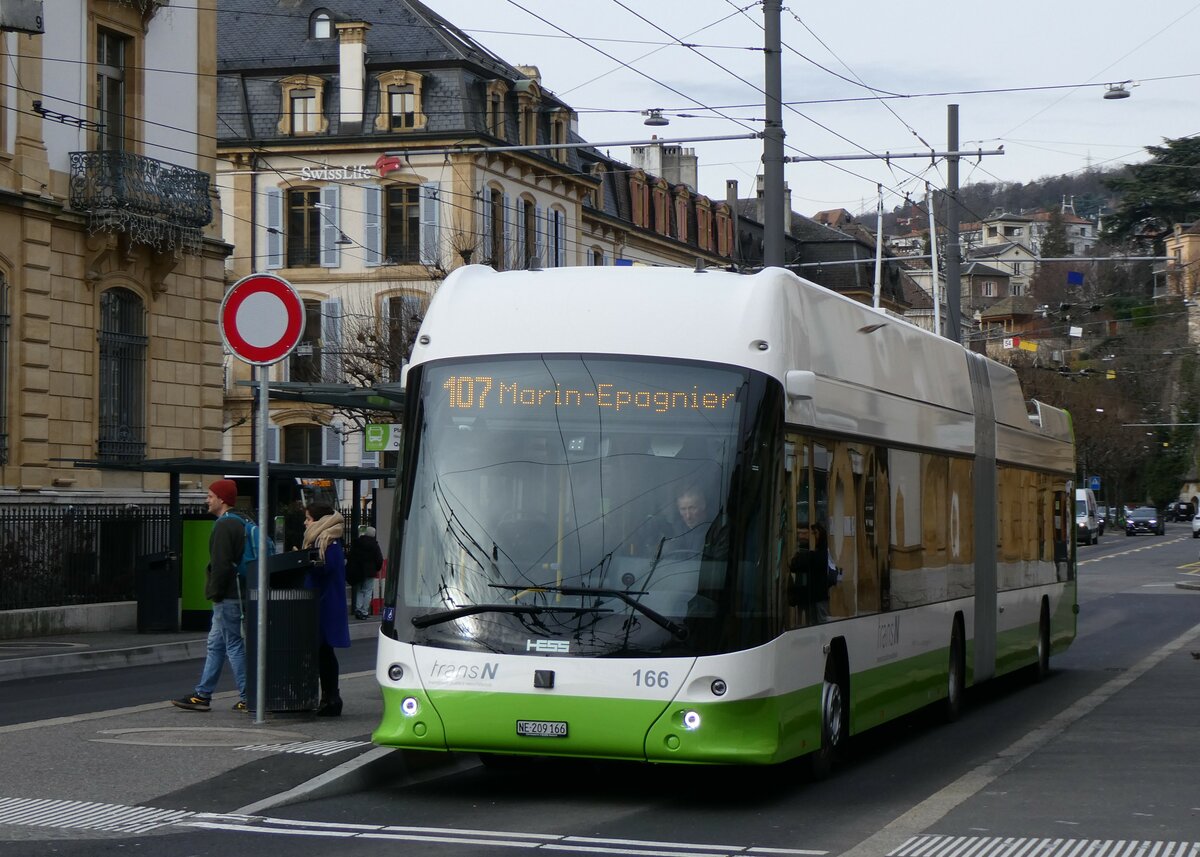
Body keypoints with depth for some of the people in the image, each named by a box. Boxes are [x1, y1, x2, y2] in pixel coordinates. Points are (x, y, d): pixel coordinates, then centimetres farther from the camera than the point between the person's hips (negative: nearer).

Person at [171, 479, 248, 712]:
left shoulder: (224, 526, -16)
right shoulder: (239, 524, 15)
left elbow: (221, 565, -22)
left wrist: (214, 592, -14)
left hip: (226, 597, -10)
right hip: (233, 596, 10)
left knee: (234, 646, -5)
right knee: (215, 645, 14)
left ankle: (247, 698, -3)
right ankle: (202, 695, 19)